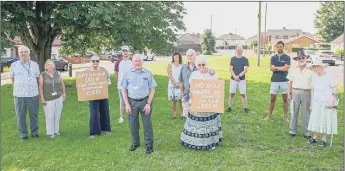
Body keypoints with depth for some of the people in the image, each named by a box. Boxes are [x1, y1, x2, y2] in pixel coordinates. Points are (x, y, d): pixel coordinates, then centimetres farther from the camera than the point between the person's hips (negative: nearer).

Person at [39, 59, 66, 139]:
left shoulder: (58, 73, 7)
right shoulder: (42, 75, -2)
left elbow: (62, 84, 10)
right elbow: (41, 87, -3)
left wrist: (64, 94, 7)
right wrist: (42, 98, -7)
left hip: (59, 98, 3)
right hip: (48, 99, -3)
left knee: (57, 116, 8)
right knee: (50, 117, -1)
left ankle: (56, 131, 20)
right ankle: (50, 133, 10)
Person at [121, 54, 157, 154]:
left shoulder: (148, 73, -1)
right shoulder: (128, 74, 1)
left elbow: (152, 89, -1)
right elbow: (124, 89, 3)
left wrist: (148, 103, -8)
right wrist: (127, 104, -4)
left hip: (145, 101, -1)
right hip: (132, 101, 2)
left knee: (147, 123, 4)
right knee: (133, 124, 11)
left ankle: (149, 144, 17)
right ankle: (135, 143, 29)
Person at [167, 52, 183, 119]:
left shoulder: (182, 66, 6)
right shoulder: (170, 65, 6)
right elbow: (169, 75, -3)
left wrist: (179, 83, -13)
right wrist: (175, 83, -13)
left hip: (180, 85, 0)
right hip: (172, 85, 0)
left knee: (181, 100, -5)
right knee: (174, 101, 1)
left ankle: (182, 114, 4)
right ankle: (174, 114, 8)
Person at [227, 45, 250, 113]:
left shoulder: (245, 59, 2)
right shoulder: (233, 59, 7)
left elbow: (245, 70, -6)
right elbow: (230, 69, 1)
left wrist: (238, 76, -17)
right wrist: (234, 76, -13)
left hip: (242, 79, -1)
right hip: (233, 79, 2)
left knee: (243, 94, 0)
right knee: (232, 93, 4)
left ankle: (245, 108, 7)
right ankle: (230, 107, 11)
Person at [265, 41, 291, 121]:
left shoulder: (287, 57, 3)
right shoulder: (273, 57, 9)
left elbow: (286, 68, -10)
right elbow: (272, 68, -3)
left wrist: (276, 67, -4)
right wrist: (281, 68, -11)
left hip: (284, 80, -1)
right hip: (274, 80, 2)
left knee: (285, 99, 6)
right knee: (272, 99, 5)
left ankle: (285, 116, 15)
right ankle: (269, 115, 15)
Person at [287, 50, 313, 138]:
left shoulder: (310, 71, 3)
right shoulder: (293, 71, 6)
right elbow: (290, 83, 8)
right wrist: (289, 93, 3)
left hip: (306, 93, 0)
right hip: (295, 92, 0)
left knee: (306, 113, 5)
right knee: (294, 112, 5)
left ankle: (306, 132, 15)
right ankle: (292, 130, 14)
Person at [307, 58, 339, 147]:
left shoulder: (329, 76, -12)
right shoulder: (314, 77, 4)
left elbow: (335, 89, -13)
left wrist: (332, 102, -20)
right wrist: (311, 103, 11)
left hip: (327, 103, -5)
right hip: (317, 103, 5)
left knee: (326, 120, 1)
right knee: (315, 119, 7)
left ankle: (324, 140, 10)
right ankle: (315, 137, 18)